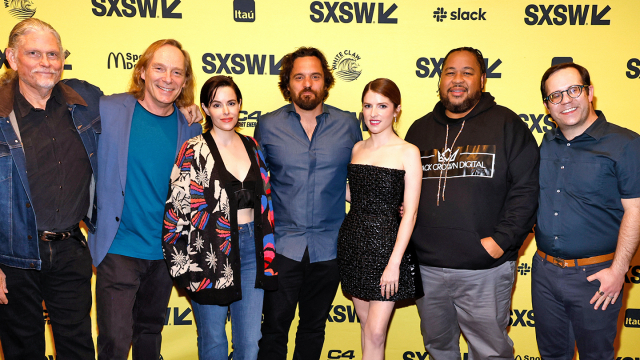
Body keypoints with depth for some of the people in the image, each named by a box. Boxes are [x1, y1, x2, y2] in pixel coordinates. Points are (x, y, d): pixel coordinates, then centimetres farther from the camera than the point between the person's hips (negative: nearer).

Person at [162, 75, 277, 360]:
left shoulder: (252, 147, 9)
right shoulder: (194, 152, -6)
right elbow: (180, 208, -7)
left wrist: (267, 250, 12)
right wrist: (186, 260, -9)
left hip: (251, 248, 4)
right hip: (211, 252, -4)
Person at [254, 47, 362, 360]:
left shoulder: (348, 125, 2)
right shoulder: (268, 125, 0)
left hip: (328, 246, 1)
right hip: (282, 244, -1)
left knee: (314, 325, 17)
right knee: (275, 325, 5)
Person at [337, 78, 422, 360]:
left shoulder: (408, 152, -7)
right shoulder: (357, 149, 8)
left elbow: (410, 212, -12)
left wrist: (394, 262, -16)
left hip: (386, 243, -5)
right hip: (353, 240, 5)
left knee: (375, 332, -3)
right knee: (366, 324, 14)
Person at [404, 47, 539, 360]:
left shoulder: (506, 124, -3)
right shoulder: (420, 129, 10)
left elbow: (525, 189, -8)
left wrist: (501, 240, -15)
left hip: (485, 269, -4)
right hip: (426, 266, 4)